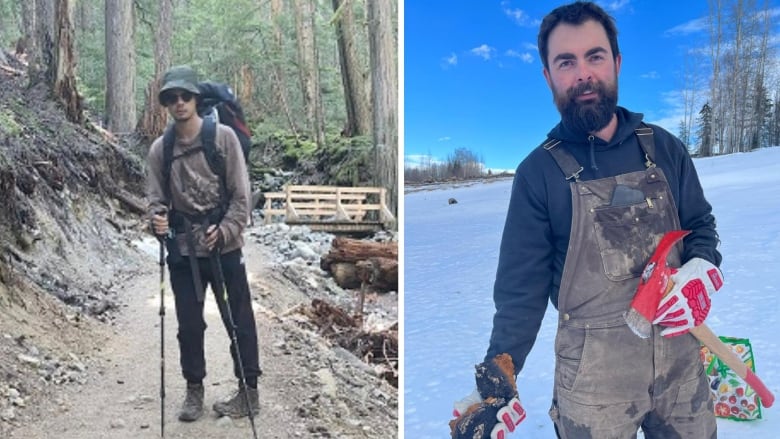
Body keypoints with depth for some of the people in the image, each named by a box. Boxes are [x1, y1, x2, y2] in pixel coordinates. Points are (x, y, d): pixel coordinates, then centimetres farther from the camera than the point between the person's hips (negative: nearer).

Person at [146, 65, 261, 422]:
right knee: (189, 324, 11)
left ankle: (249, 391, 20)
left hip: (224, 247, -2)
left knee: (239, 320, 6)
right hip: (182, 249, 3)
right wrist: (157, 219, -17)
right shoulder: (160, 149, 2)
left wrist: (224, 232, -18)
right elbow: (156, 197, 5)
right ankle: (194, 390, 28)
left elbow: (240, 194, -7)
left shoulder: (223, 137, -6)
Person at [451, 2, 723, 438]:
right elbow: (521, 288, -7)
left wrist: (701, 272, -11)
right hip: (593, 370, -3)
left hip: (680, 355, 3)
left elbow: (701, 224, 11)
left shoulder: (664, 148, 0)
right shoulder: (538, 172, -8)